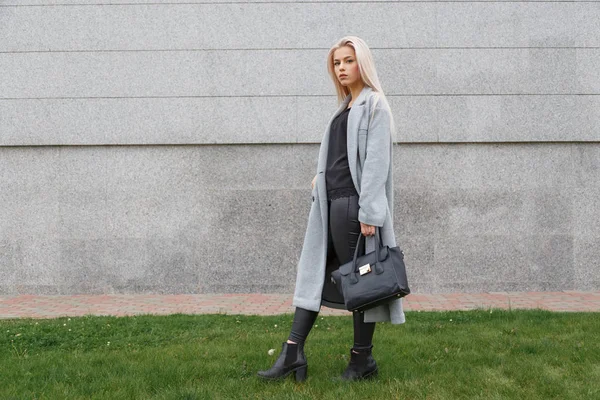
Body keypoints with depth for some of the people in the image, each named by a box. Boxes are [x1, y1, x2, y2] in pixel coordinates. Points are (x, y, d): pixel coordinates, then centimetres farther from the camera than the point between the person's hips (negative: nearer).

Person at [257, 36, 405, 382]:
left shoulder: (375, 105, -6)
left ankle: (363, 360, 12)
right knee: (315, 272, 5)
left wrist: (369, 212, -20)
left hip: (353, 204, -8)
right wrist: (323, 176, 9)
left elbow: (376, 161, -15)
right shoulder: (346, 108, 18)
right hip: (332, 203, 9)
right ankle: (293, 354, 7)